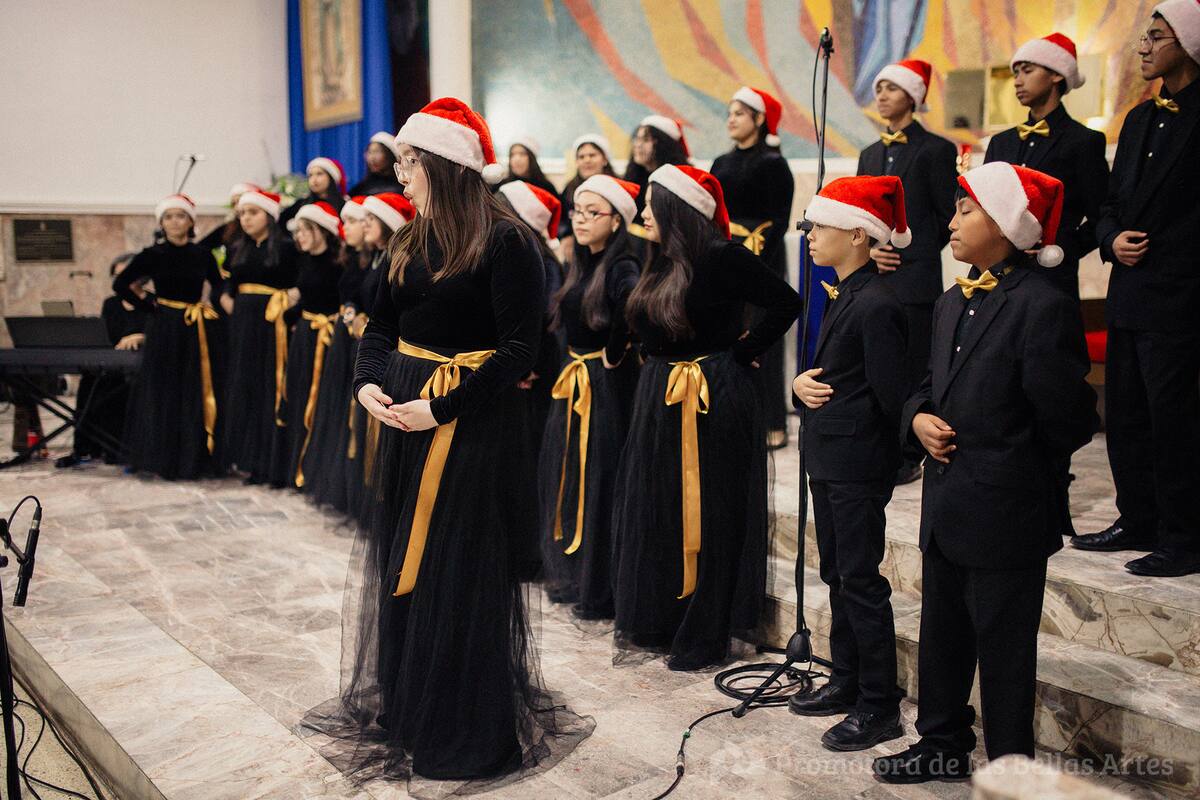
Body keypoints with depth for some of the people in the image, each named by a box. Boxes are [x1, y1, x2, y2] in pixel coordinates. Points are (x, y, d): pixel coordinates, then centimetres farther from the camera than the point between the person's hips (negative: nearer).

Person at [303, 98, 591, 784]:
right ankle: (403, 708, 34)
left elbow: (518, 350, -17)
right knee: (403, 566, 16)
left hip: (475, 426, -8)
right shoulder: (414, 240, 11)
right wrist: (369, 382, -3)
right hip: (407, 418, 8)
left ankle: (467, 733, 20)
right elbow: (382, 325, 16)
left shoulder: (507, 240, -13)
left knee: (463, 578, 1)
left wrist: (442, 407, -21)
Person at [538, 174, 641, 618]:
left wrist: (613, 353, -24)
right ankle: (569, 574, 29)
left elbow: (633, 306, -36)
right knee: (564, 476, 14)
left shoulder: (621, 267, -15)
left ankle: (601, 591, 8)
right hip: (573, 383, 9)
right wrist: (573, 366, 10)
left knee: (599, 482, -3)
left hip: (607, 385, -9)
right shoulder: (581, 266, 12)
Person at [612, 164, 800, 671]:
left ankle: (704, 635, 13)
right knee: (655, 511, 13)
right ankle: (655, 622, 26)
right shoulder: (662, 264, 10)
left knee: (705, 517, 1)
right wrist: (657, 365, 11)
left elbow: (786, 303, -14)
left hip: (714, 402, -8)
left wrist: (743, 352, -10)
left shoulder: (720, 258, -13)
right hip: (659, 400, 8)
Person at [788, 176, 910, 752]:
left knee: (861, 581, 0)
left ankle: (879, 707, 13)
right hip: (829, 460, 10)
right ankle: (846, 682, 32)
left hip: (858, 466, -10)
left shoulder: (876, 304, -19)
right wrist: (802, 383, -3)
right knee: (837, 574, 18)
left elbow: (888, 396, -20)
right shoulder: (843, 296, 11)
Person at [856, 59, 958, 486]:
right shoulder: (870, 154, 17)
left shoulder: (934, 149, -2)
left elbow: (948, 216, -3)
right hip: (873, 275, 6)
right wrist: (868, 250, 1)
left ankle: (907, 458, 5)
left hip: (914, 276, -6)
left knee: (910, 368, -3)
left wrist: (913, 255, -6)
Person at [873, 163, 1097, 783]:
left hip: (1004, 516, -8)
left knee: (1004, 651, 7)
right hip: (946, 507, 8)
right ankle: (943, 746, 38)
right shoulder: (952, 303, 9)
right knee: (941, 636, 20)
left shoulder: (1043, 307, -18)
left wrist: (1010, 464, -3)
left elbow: (1069, 421, -17)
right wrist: (919, 418, -3)